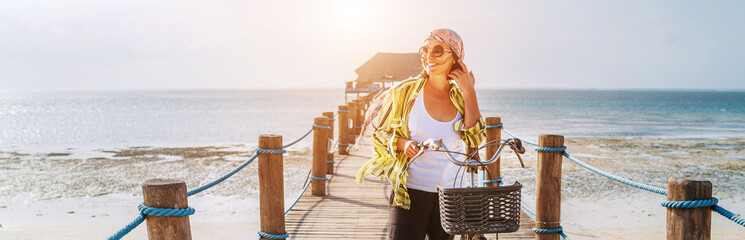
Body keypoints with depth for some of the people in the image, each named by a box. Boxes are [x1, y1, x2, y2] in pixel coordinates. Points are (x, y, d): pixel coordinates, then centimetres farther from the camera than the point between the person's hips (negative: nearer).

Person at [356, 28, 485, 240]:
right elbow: (379, 133, 3)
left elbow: (475, 141, -10)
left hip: (449, 195, 3)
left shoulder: (461, 97, 3)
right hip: (410, 193, -3)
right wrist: (402, 143, -17)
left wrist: (470, 93, -12)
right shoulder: (405, 91, -4)